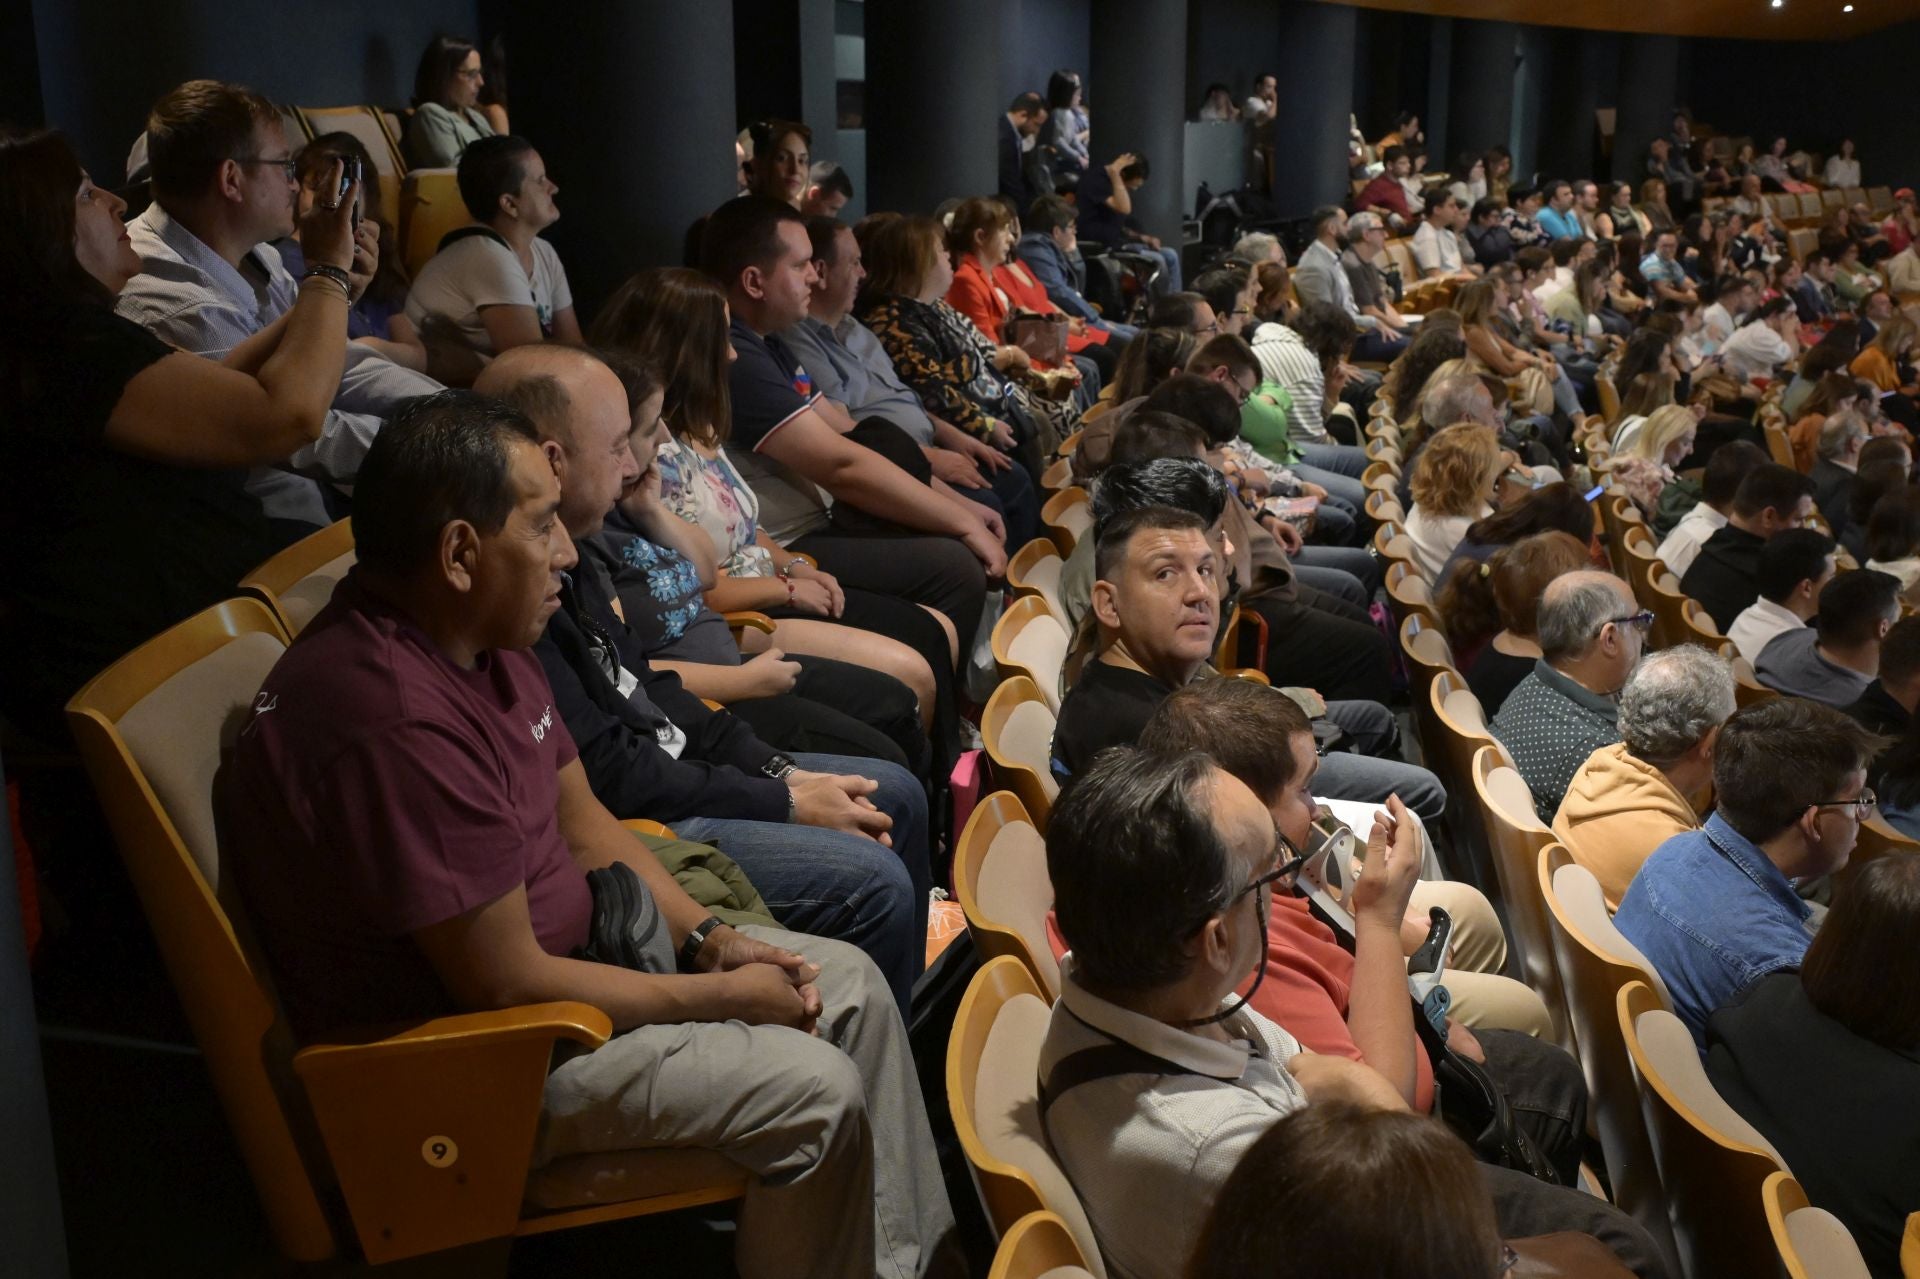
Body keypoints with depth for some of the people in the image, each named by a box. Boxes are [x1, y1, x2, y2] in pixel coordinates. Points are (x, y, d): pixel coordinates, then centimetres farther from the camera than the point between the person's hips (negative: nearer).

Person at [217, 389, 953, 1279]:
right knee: (814, 1091, -16)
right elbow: (508, 986, -27)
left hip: (569, 942, 10)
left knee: (849, 985, 8)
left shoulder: (480, 637, -1)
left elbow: (581, 821, 11)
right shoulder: (397, 722, -32)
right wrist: (722, 996, -16)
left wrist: (708, 938, -1)